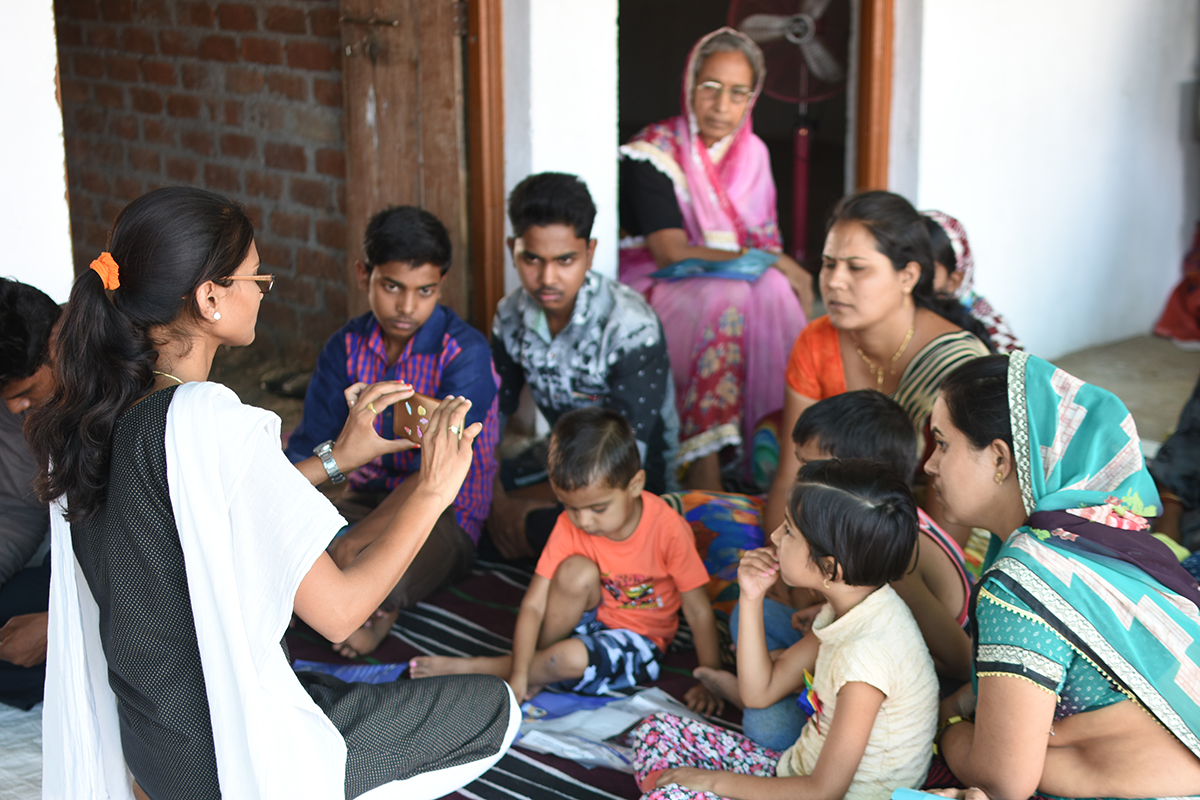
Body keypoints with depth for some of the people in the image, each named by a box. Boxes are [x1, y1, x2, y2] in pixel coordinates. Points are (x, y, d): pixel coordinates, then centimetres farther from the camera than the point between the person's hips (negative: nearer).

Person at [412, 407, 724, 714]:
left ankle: (480, 668, -9)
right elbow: (533, 605, -18)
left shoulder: (667, 529, -25)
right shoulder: (569, 526, -16)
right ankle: (534, 670, -12)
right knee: (576, 571, -29)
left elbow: (698, 611, -17)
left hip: (639, 640, -3)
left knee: (571, 657, -34)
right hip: (593, 619, 3)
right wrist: (518, 676, -28)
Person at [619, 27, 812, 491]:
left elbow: (766, 243, 10)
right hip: (656, 288, -5)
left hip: (740, 284, 5)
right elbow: (672, 253, -20)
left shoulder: (753, 153, 8)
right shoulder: (652, 153, -11)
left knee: (776, 291, -27)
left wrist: (783, 268, -13)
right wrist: (764, 260, -20)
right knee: (725, 300, -36)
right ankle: (704, 466, -36)